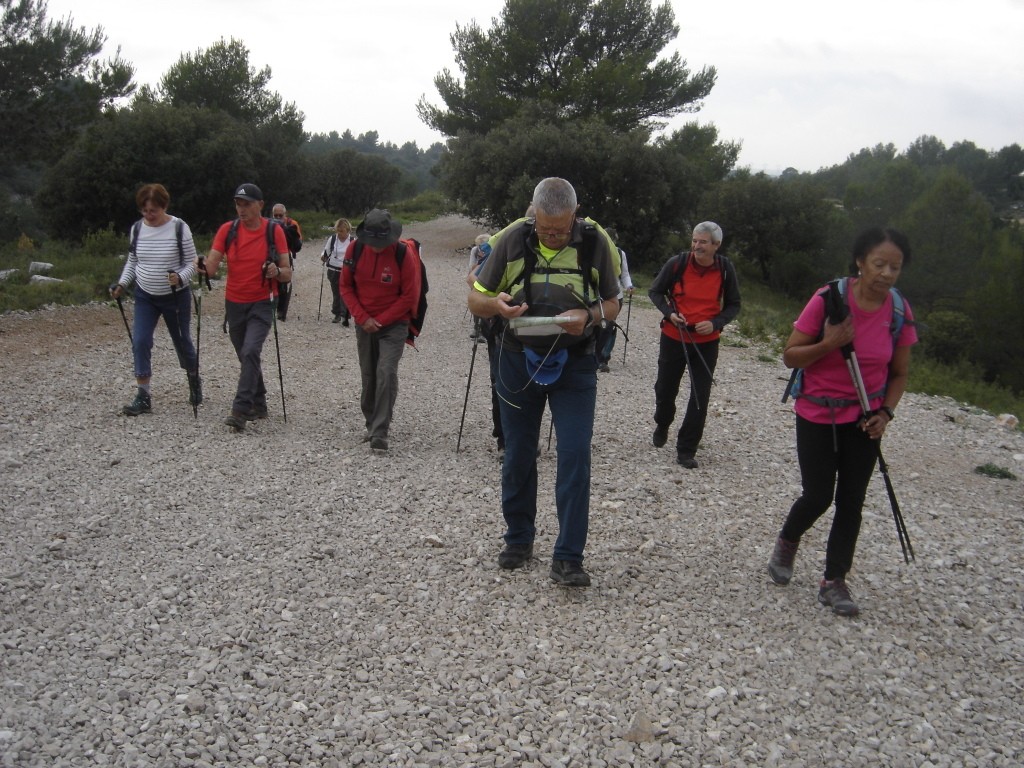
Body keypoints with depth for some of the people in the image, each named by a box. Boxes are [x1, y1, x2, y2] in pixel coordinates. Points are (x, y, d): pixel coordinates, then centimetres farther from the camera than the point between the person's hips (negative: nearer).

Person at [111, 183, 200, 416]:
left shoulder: (179, 228, -12)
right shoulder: (137, 228, 0)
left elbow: (192, 263, -10)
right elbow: (132, 262, 11)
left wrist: (180, 277, -29)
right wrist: (122, 284, -2)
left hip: (176, 296, -3)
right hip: (145, 296, 3)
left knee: (182, 341, 10)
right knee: (140, 342, -9)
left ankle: (194, 383, 36)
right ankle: (143, 397, -4)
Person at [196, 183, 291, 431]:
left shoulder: (274, 231, -6)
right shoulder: (227, 230, -1)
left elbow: (287, 274, -3)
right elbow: (212, 266, -7)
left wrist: (276, 272, -25)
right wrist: (203, 266, -30)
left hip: (262, 304, -3)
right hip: (234, 303, 4)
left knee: (250, 352, -20)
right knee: (247, 356, 13)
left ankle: (240, 410, -20)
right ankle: (258, 405, 29)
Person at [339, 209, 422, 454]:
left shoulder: (403, 252, -16)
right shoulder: (355, 248, -7)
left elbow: (409, 296, -11)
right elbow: (346, 286, 2)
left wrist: (381, 320, -12)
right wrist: (363, 318, -8)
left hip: (394, 325, -4)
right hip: (364, 324, 4)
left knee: (386, 374, -16)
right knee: (368, 376, 10)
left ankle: (379, 434, -13)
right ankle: (372, 424, 27)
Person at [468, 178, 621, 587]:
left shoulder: (595, 242, -9)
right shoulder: (512, 239, -9)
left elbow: (612, 303, 3)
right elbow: (474, 300, -1)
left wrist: (589, 316, -20)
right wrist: (496, 304, -25)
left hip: (574, 365, -1)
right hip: (519, 361, 1)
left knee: (575, 456, -8)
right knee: (518, 456, 11)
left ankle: (568, 558, 1)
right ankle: (518, 539, 30)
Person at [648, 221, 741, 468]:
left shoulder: (725, 269, -7)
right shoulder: (677, 263, -12)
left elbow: (733, 305, 4)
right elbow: (655, 292, 2)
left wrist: (715, 323, -15)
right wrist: (669, 313, -16)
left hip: (707, 342, 0)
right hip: (674, 338, 0)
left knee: (700, 397, -2)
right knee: (665, 388, 13)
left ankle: (686, 450, 10)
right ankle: (662, 425, 45)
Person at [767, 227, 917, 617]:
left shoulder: (900, 312, -6)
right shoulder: (828, 300, -16)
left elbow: (899, 373, 6)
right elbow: (790, 356, -11)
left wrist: (885, 413, -9)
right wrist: (830, 343, -27)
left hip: (863, 421, 3)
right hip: (817, 415, -3)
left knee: (851, 501, 5)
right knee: (818, 495, 0)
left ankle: (834, 581, 19)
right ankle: (787, 541, 33)